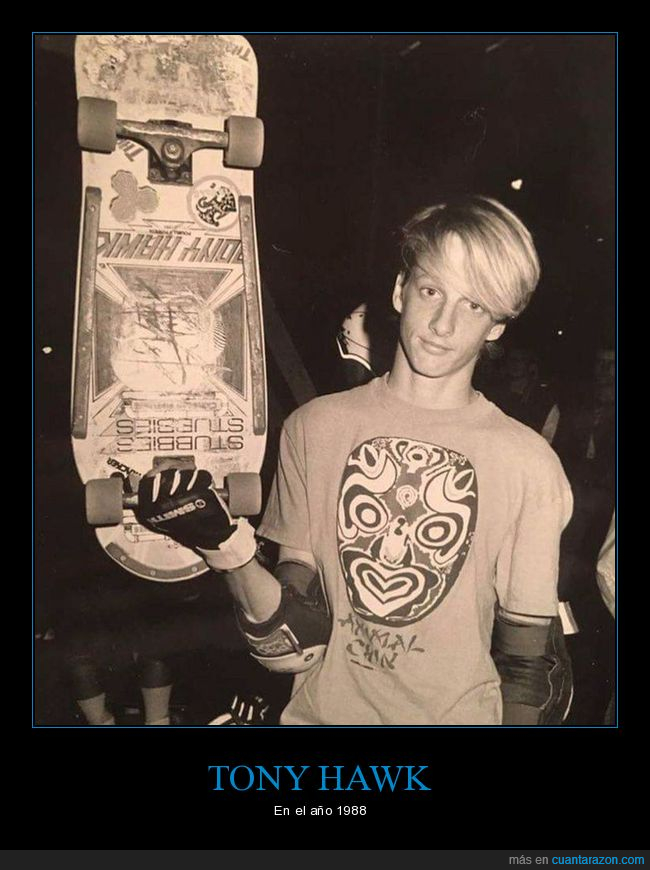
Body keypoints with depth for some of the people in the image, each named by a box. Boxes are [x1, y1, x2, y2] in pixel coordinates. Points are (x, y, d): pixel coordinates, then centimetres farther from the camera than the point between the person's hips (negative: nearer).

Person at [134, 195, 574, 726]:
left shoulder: (528, 465, -10)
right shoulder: (313, 428, -4)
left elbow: (531, 666, -2)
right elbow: (300, 640, -5)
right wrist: (230, 550, -20)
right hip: (324, 713, 1)